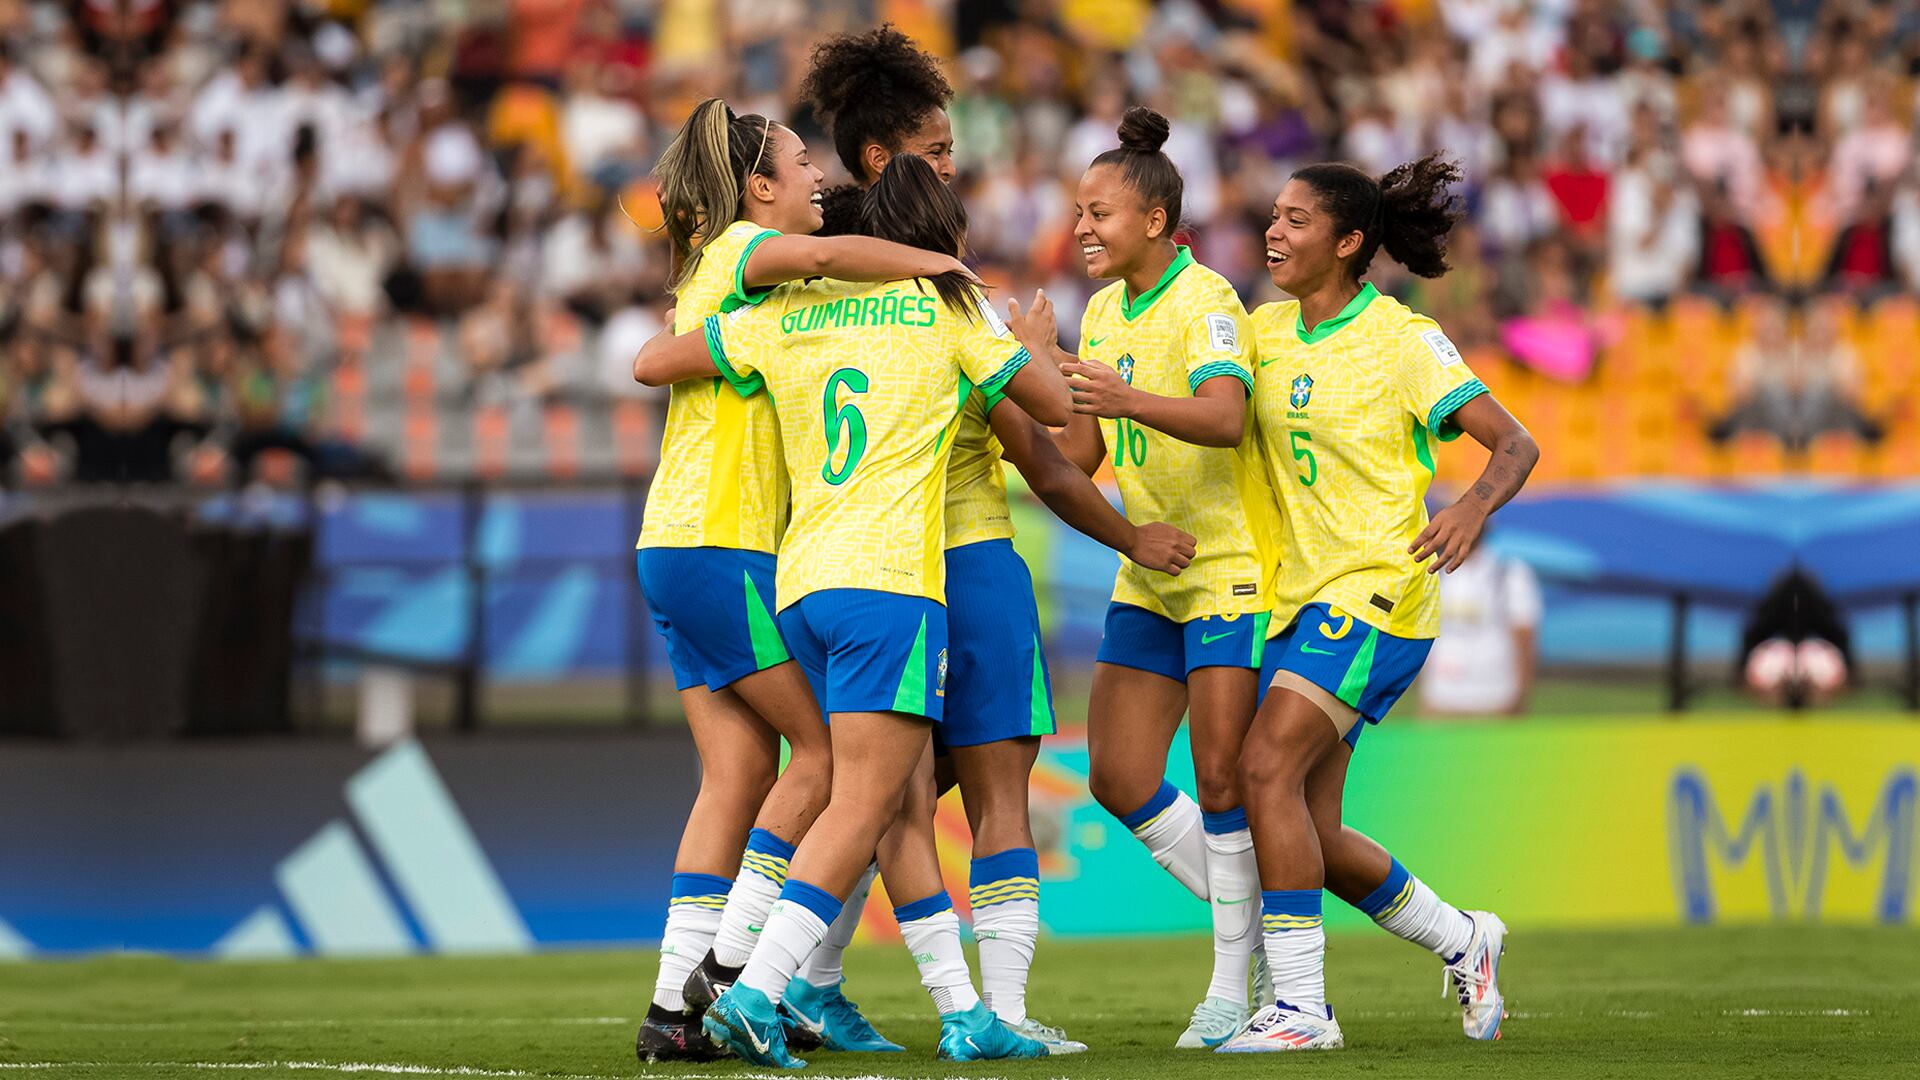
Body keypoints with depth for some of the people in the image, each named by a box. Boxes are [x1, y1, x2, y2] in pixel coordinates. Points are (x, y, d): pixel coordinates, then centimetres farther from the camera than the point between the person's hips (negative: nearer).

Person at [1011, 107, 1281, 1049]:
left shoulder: (1206, 303, -15)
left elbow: (1225, 416, -33)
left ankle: (1234, 983, 2)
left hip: (1231, 564, -8)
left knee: (1220, 779, -9)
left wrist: (1129, 398, -48)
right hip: (1150, 574, 8)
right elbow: (1079, 457, 11)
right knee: (1119, 778, 2)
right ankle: (1253, 929, 17)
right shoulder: (1104, 314, 9)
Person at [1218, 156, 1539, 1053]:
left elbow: (1515, 445, -11)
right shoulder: (1267, 330, 9)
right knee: (1309, 828, 5)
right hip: (1298, 595, 7)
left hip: (1376, 587, -7)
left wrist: (1473, 508, -33)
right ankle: (1461, 940, 28)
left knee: (1267, 766, -21)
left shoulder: (1400, 339, -9)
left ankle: (1299, 1006, -17)